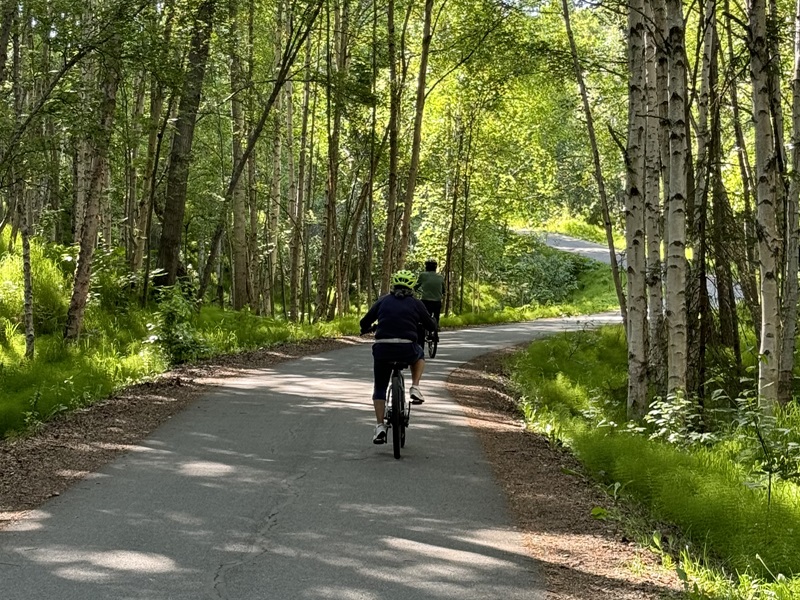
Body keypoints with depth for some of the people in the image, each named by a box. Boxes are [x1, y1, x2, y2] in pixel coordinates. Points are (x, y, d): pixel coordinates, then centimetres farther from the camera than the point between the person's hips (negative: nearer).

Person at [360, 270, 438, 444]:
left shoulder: (383, 301, 11)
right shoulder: (415, 304, 8)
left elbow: (364, 323, 13)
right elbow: (431, 325, 16)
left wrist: (365, 329, 36)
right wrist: (432, 323, 40)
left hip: (382, 349, 1)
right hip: (407, 350, -1)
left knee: (380, 388, 18)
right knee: (419, 355, 36)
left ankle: (380, 426, 4)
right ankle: (415, 388, 16)